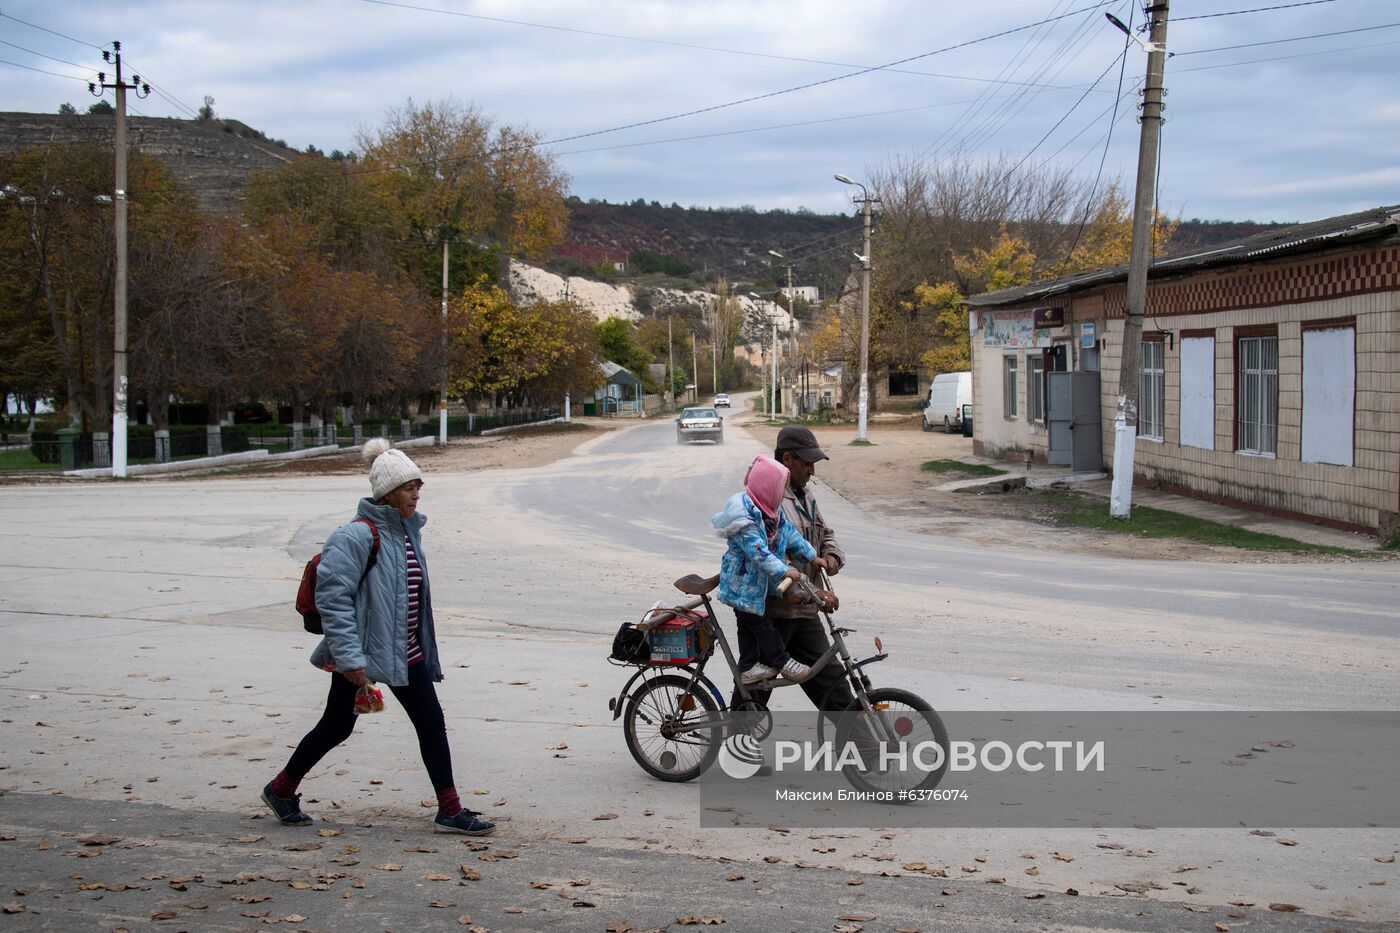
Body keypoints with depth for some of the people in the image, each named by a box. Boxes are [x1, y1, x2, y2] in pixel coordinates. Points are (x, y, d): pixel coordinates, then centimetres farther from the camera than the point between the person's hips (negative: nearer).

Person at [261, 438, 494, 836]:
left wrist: (426, 649, 21)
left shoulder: (407, 530, 9)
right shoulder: (357, 535, -18)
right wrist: (348, 656, -24)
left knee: (431, 722, 3)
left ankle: (450, 810, 8)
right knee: (337, 726, 7)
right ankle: (281, 789, 29)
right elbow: (333, 597, -21)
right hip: (364, 651, -7)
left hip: (406, 652, 8)